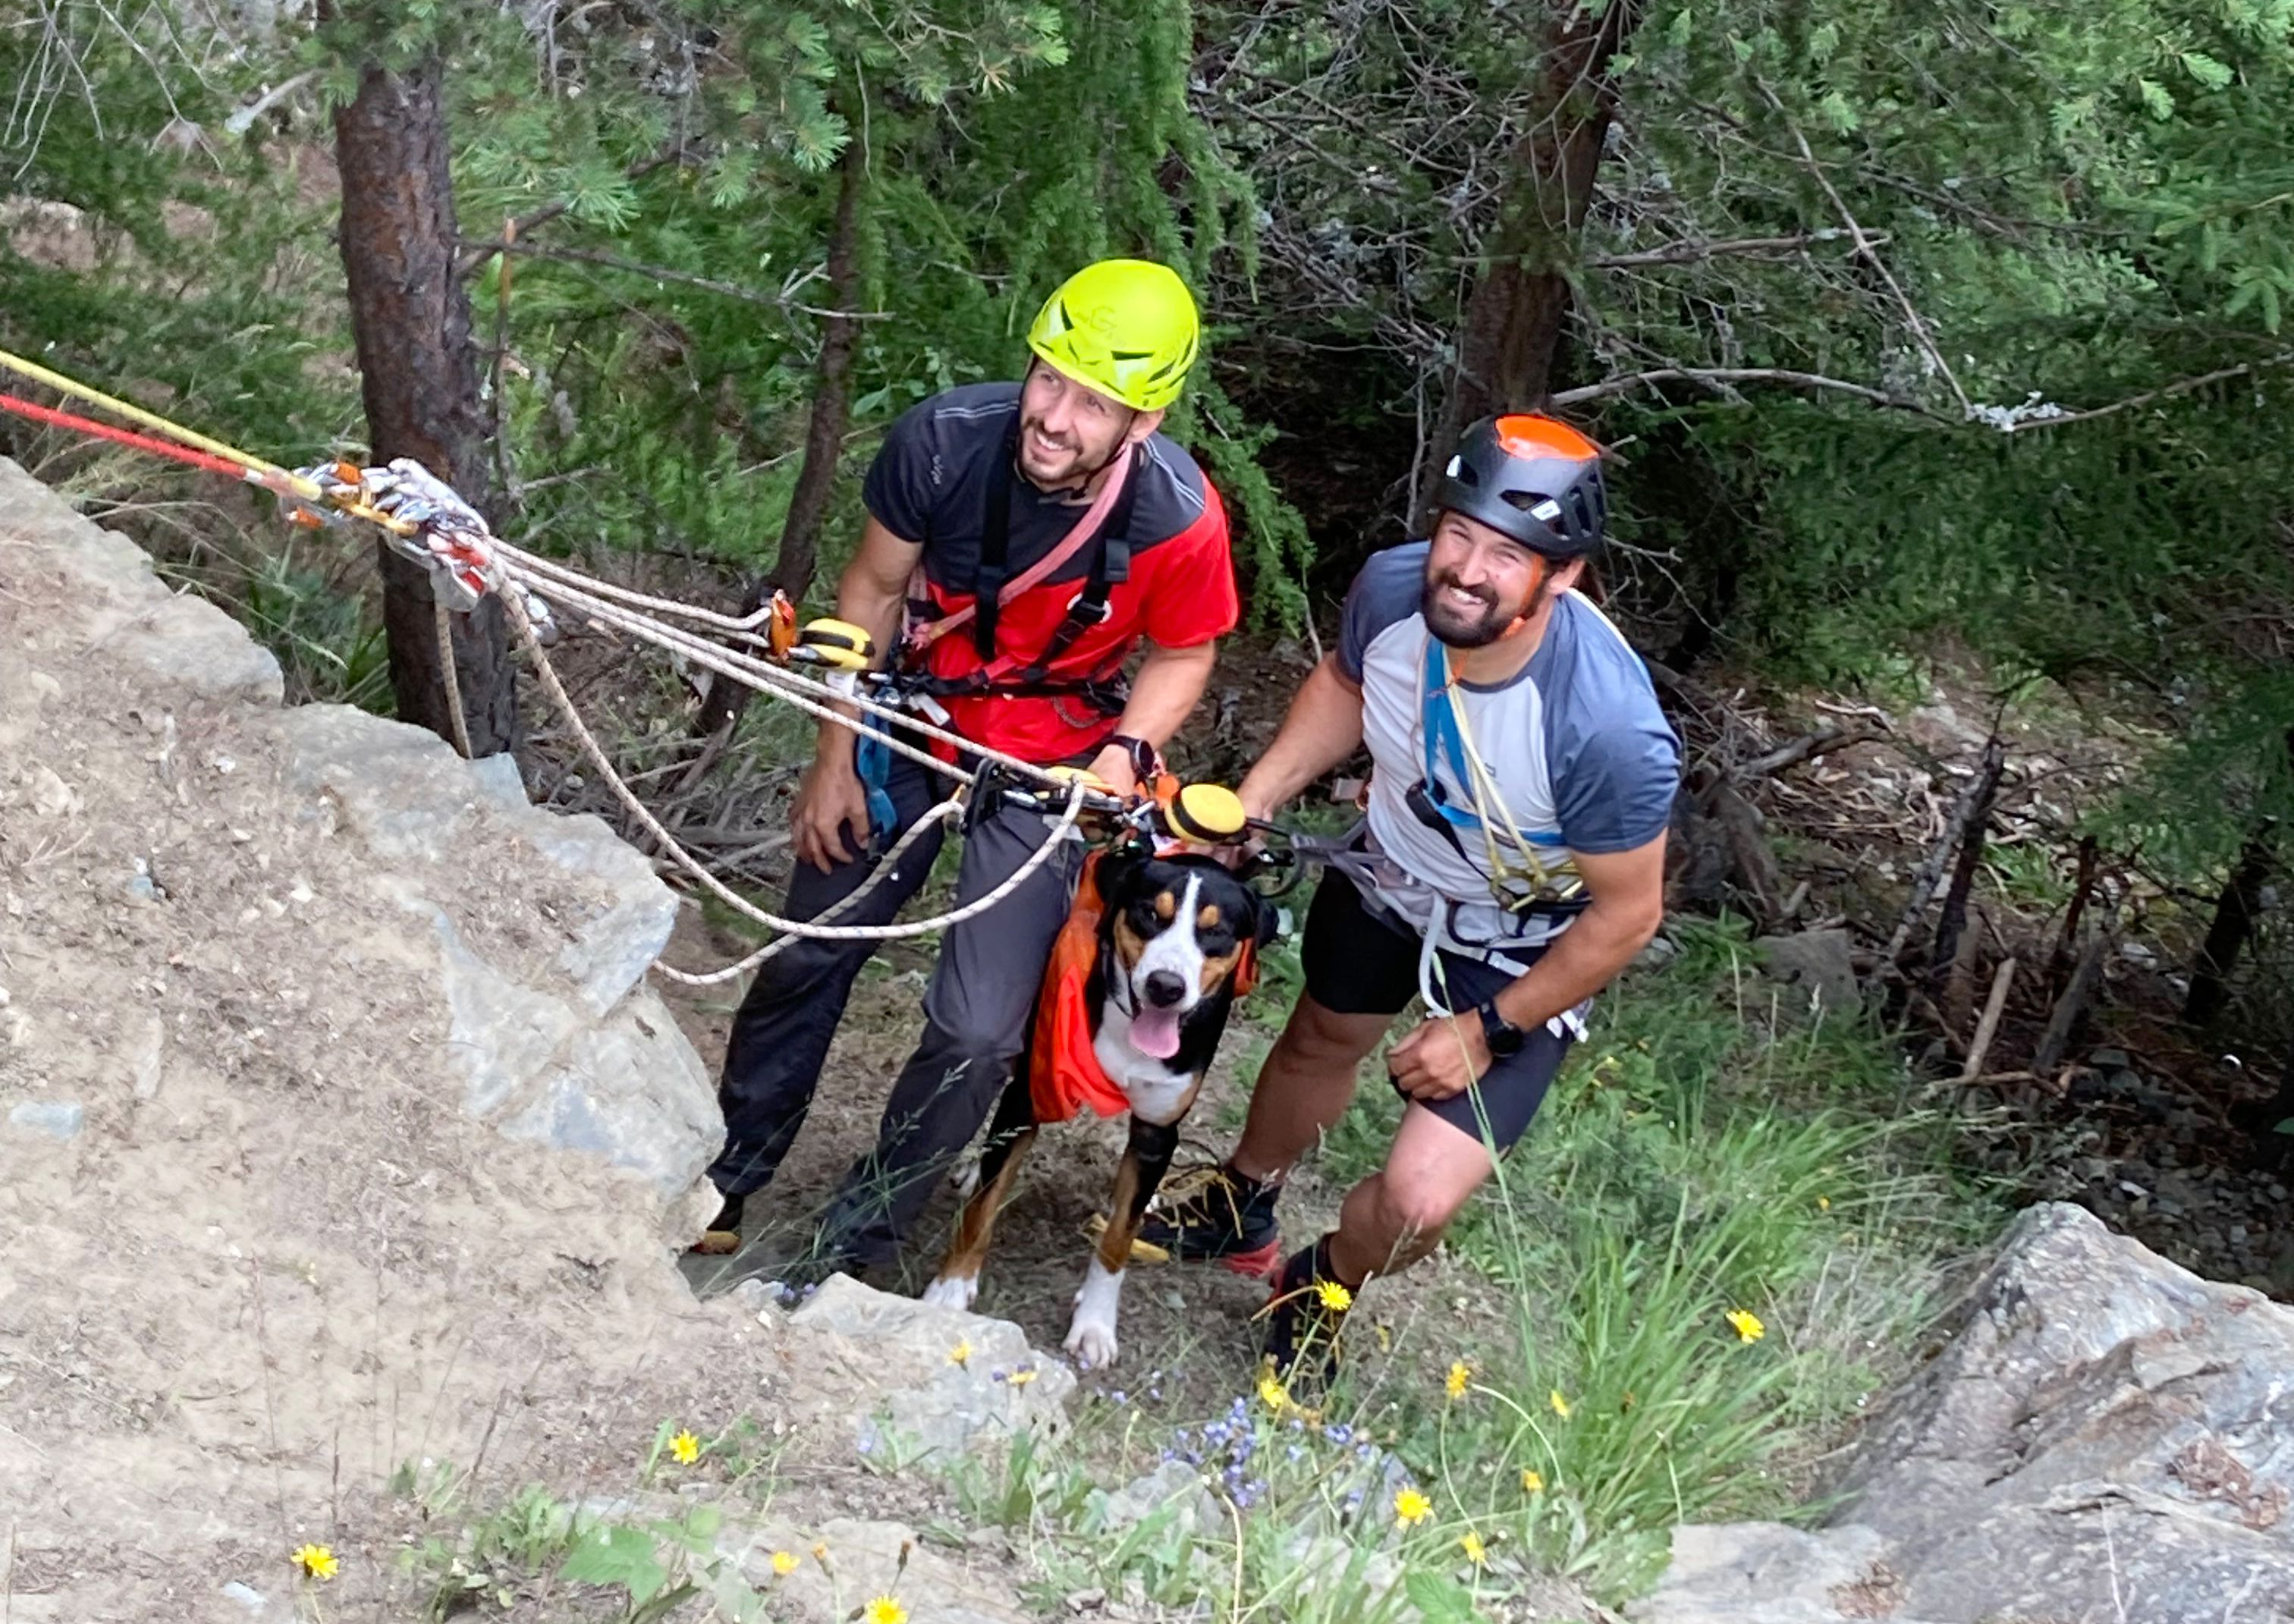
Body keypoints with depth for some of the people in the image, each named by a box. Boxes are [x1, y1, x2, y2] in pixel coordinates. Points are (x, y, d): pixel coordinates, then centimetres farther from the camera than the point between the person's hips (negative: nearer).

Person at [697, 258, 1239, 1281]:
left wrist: (1125, 754, -23)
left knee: (977, 1034, -7)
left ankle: (852, 1246, 18)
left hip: (1050, 762, -2)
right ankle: (725, 1178, 40)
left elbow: (1182, 656, -8)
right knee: (806, 960, 15)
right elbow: (874, 590, -8)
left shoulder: (1179, 519, -30)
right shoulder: (945, 438, -27)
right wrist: (834, 760, -4)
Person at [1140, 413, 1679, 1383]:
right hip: (1392, 866, 5)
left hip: (1523, 945, -4)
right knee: (1321, 1041, 30)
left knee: (1416, 1203, -13)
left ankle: (1322, 1289, 25)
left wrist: (1488, 1030, -16)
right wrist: (1249, 802, -10)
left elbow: (1626, 914, -24)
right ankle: (1239, 1210, 63)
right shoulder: (1394, 588, -27)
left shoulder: (1608, 727, -41)